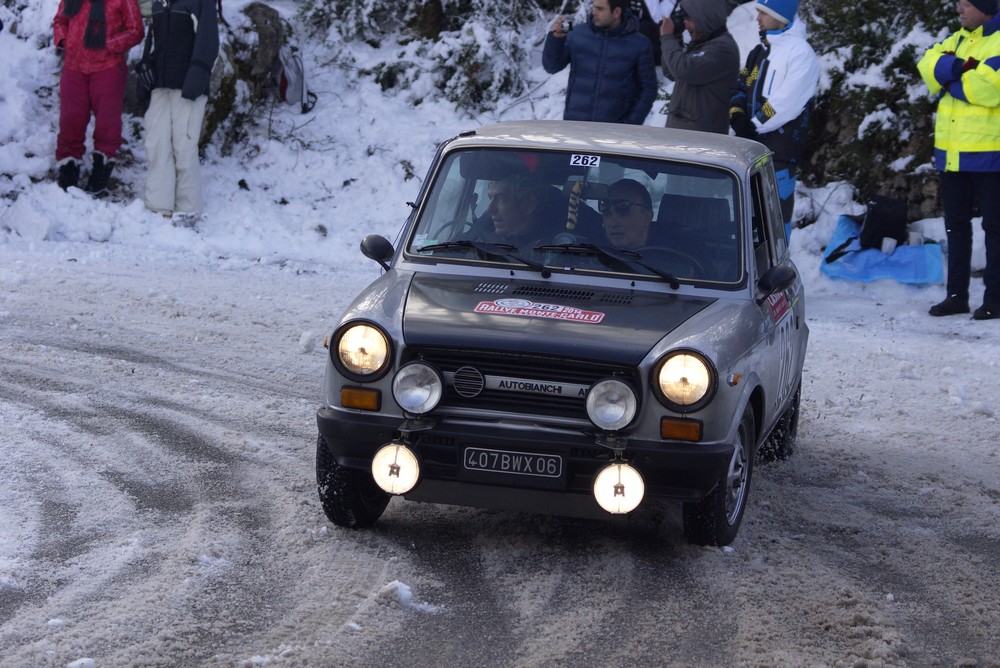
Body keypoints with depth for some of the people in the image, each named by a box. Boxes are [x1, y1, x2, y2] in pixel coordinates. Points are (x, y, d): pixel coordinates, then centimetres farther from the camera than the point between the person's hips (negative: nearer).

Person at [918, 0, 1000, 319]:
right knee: (956, 224, 12)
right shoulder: (958, 39, 15)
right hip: (952, 154, 8)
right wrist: (960, 69, -17)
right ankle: (957, 294, 19)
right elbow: (929, 64, 0)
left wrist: (949, 79, -9)